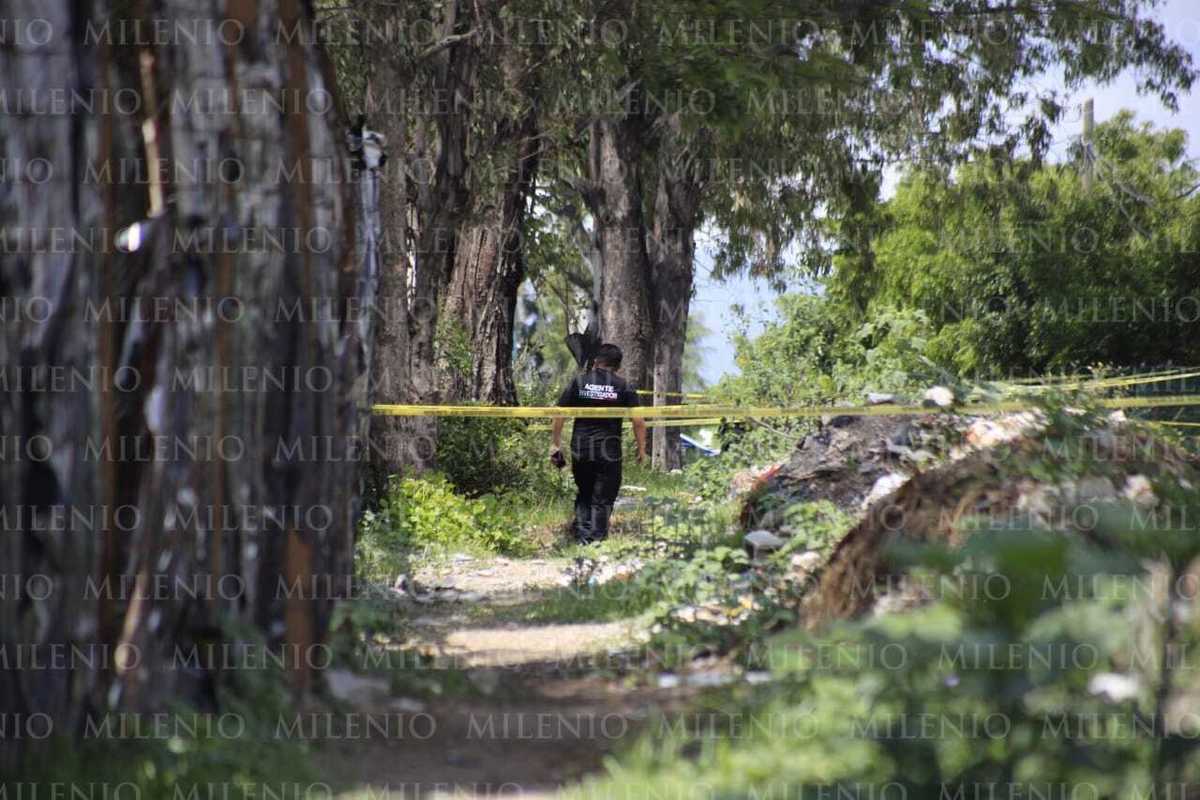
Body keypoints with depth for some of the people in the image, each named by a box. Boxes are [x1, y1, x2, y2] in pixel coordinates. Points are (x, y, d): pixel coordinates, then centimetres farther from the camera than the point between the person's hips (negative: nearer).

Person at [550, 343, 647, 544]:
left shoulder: (578, 382, 5)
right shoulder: (624, 387, 1)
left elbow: (559, 416, 2)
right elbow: (638, 422, -4)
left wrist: (555, 444, 9)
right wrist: (641, 449, 6)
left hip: (580, 451, 2)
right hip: (609, 452, -2)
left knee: (584, 496, 19)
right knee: (602, 501, 4)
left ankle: (582, 534, 10)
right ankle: (596, 541, -3)